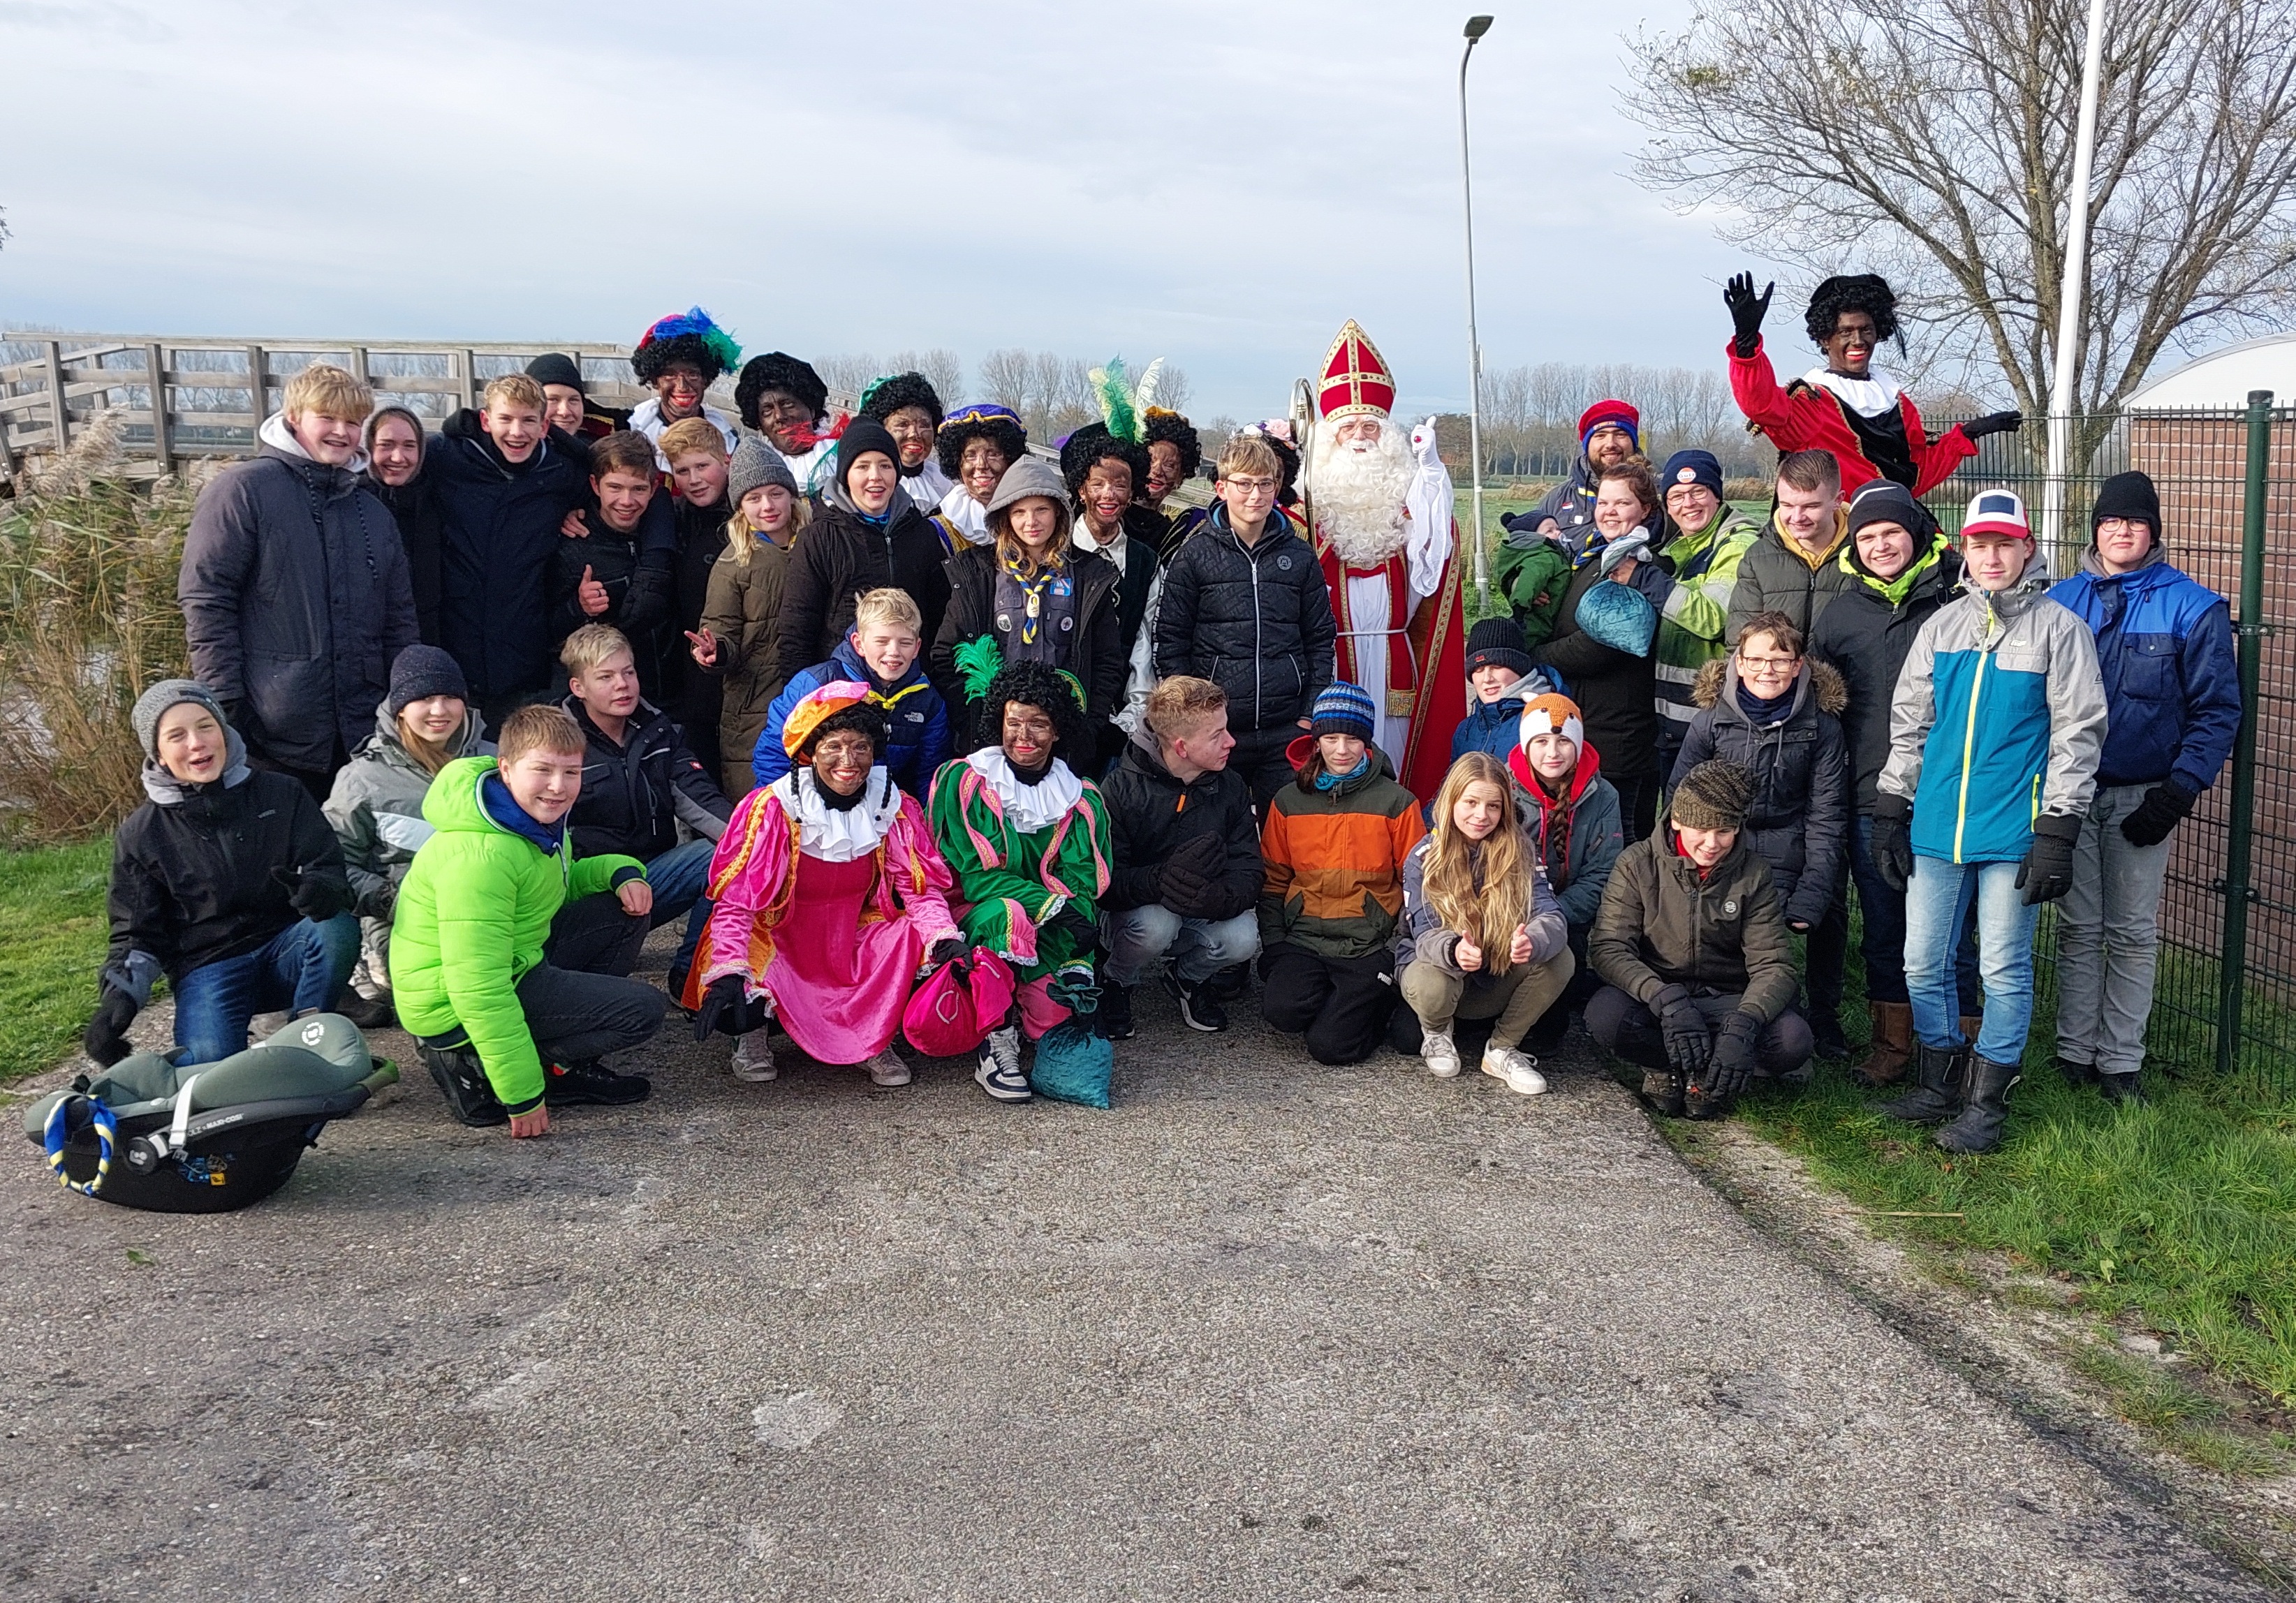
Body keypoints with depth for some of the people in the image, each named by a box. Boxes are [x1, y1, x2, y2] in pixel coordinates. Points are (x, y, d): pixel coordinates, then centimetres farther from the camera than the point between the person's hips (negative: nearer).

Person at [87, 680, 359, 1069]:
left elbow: (332, 871, -4)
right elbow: (137, 933, 8)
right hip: (207, 967, -1)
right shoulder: (140, 834, 4)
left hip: (287, 951, 1)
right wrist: (118, 997, -12)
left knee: (337, 927, -33)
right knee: (210, 1063, -31)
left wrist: (317, 891, -30)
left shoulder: (283, 795, 3)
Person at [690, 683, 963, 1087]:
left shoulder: (896, 808, -6)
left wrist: (946, 939, -26)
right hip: (780, 944, -2)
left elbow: (921, 888, -4)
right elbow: (735, 899, -18)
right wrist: (727, 974, -32)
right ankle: (752, 1033, 4)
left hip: (856, 950, 3)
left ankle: (877, 1041, -2)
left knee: (914, 933, -24)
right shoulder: (773, 807, -16)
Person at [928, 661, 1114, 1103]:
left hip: (1051, 935, 3)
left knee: (1056, 1011, -27)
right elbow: (974, 876, -11)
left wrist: (1077, 963, -22)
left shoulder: (1081, 798, 6)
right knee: (1007, 913, -38)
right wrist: (1052, 905, -24)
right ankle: (996, 1047, -23)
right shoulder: (964, 780, -3)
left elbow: (1083, 888, -4)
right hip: (973, 919, -2)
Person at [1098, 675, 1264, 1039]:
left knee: (1243, 938, -28)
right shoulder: (1121, 790, -18)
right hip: (1133, 910, -3)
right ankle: (1114, 983, -1)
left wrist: (1222, 897, -35)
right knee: (1156, 923, -37)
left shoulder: (1231, 788, -6)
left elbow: (1248, 872, -10)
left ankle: (1187, 979, 8)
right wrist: (1162, 879, -44)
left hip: (1201, 914, 3)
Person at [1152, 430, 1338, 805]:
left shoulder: (1300, 557, 9)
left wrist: (1312, 714, 4)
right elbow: (1170, 640, 2)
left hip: (1286, 732, 2)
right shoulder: (1194, 555, 2)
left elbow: (1321, 640, 12)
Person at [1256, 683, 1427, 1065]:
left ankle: (1375, 999, 12)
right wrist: (1273, 947, 2)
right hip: (1304, 939, 2)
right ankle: (1337, 997, 5)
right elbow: (1273, 881, 13)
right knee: (1282, 1009, -28)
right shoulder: (1288, 802, 9)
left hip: (1370, 944, -2)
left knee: (1331, 1044, -19)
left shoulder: (1396, 802, 1)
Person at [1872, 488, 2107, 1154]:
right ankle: (1938, 1086, 25)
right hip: (1936, 830, 4)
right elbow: (1908, 724, 15)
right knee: (1923, 964, 8)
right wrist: (1891, 813, 11)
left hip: (2012, 835, -4)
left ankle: (1985, 1103, 15)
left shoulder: (2060, 629, -1)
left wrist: (2057, 833, -9)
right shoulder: (1941, 625, 11)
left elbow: (2078, 734, -4)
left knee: (2004, 970, 3)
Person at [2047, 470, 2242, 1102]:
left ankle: (2120, 1060, 14)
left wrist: (2178, 792, -11)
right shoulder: (2060, 601, 4)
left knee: (2133, 933, 6)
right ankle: (2074, 1051, 18)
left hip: (2143, 797, -2)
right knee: (2077, 927, 9)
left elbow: (2218, 711, -3)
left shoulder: (2193, 608, -3)